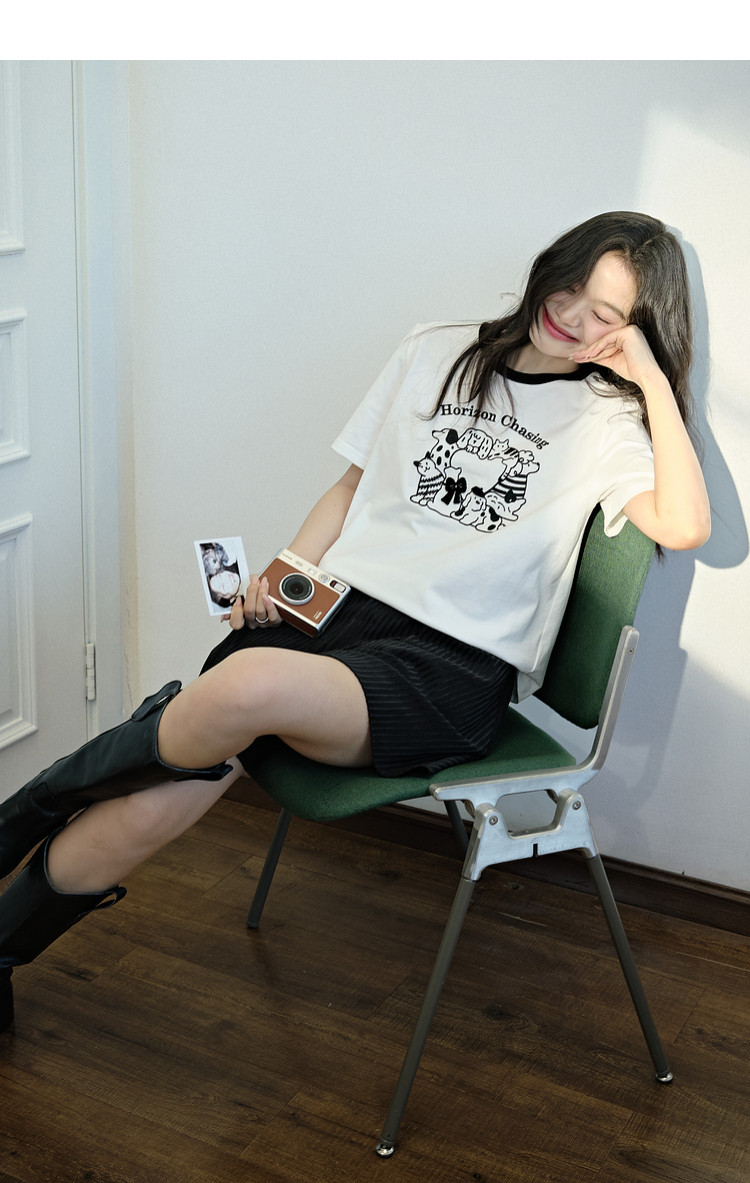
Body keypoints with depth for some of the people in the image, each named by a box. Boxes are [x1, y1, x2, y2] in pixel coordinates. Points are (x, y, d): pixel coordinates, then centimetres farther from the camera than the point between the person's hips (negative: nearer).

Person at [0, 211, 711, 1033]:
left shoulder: (608, 420, 7)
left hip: (454, 667, -4)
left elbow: (684, 526, -11)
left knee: (247, 688, -35)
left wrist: (657, 382, -6)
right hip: (336, 607, 4)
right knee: (155, 807, -18)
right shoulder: (435, 354, 17)